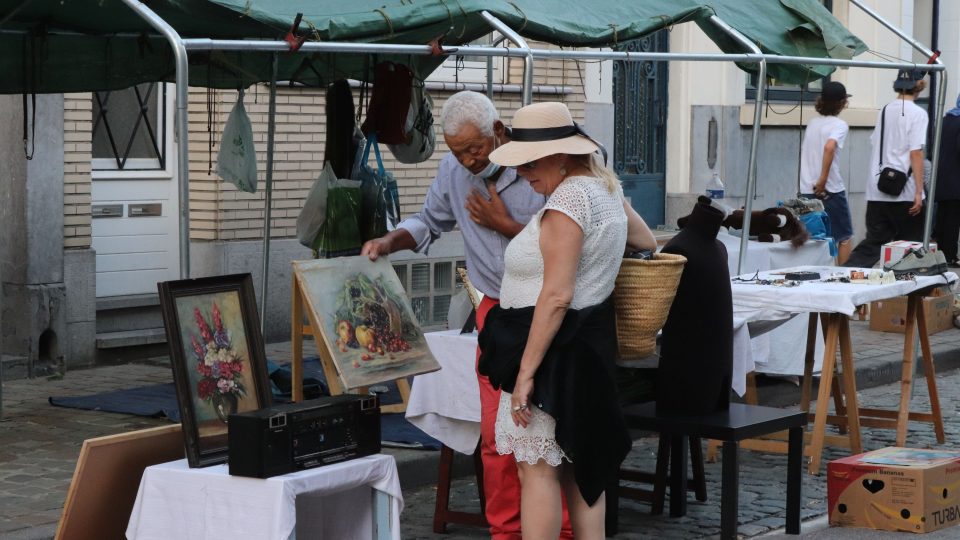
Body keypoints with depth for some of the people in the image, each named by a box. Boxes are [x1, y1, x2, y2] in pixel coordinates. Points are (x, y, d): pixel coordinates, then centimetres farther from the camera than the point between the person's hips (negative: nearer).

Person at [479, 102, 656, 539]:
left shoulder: (568, 198, -19)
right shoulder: (606, 187, 11)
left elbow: (556, 296, -24)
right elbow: (647, 243, 28)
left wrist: (525, 371, -23)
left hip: (555, 344, -10)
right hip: (591, 339, 10)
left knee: (537, 467, -5)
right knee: (579, 462, 14)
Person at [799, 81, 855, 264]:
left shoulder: (812, 123, 12)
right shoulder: (840, 125, -8)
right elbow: (829, 147, -26)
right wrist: (823, 180, -23)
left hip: (806, 190, 6)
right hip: (831, 190, -6)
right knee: (845, 237, 9)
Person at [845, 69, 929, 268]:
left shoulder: (884, 111, 12)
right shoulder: (917, 113, -8)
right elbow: (916, 153, -14)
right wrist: (919, 191, -14)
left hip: (877, 192, 6)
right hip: (905, 192, -6)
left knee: (873, 243, 7)